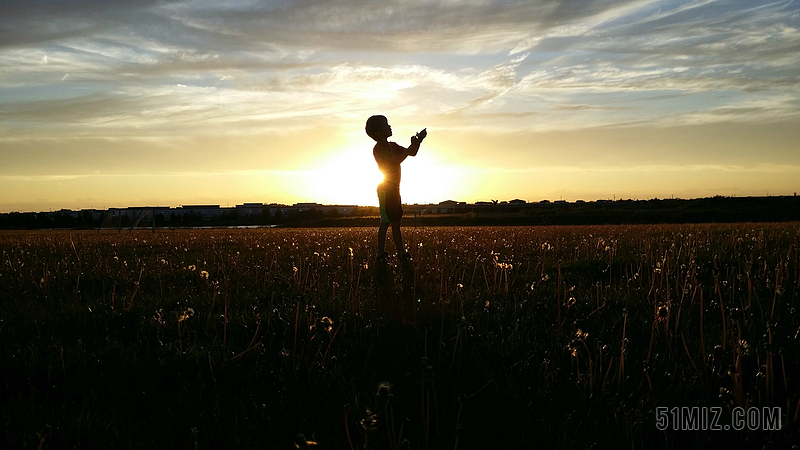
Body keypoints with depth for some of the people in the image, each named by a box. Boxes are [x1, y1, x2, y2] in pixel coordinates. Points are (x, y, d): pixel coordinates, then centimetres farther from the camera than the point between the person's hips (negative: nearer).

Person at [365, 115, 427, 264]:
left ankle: (402, 254, 14)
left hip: (393, 189, 9)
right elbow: (394, 161, -25)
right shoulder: (378, 149, -12)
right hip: (386, 189, -9)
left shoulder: (392, 146, 15)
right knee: (386, 222, -10)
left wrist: (418, 141, -1)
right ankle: (381, 255, -7)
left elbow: (412, 153, 16)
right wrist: (411, 146, -22)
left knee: (396, 221, 10)